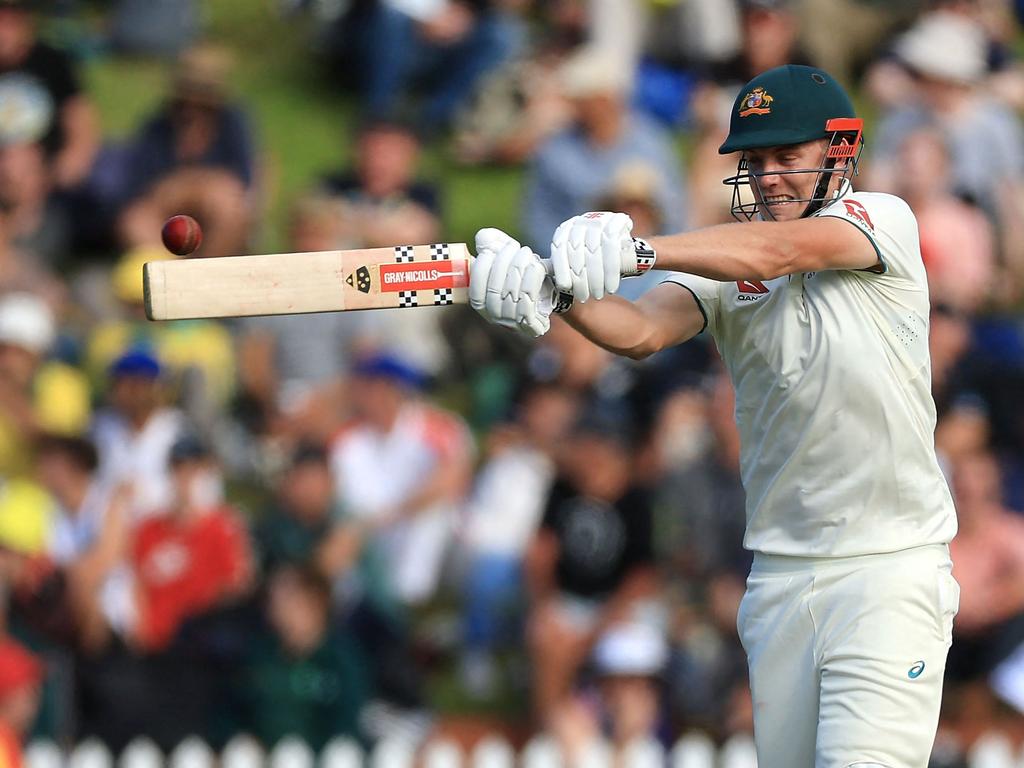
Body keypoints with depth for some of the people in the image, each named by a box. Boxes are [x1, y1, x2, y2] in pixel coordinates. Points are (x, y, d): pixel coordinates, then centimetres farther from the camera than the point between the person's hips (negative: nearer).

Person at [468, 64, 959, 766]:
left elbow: (777, 251, -23)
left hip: (889, 569, -5)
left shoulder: (884, 220, -3)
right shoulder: (721, 260, 8)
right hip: (780, 571, 5)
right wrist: (555, 291, -33)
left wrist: (637, 250, -37)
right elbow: (639, 331, -11)